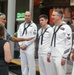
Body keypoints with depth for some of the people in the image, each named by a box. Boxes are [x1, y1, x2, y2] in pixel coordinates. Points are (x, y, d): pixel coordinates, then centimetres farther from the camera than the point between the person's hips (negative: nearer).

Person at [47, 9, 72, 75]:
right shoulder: (54, 27, 15)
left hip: (60, 57, -8)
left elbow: (68, 44, -13)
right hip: (53, 56, 8)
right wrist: (49, 54, 17)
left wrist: (64, 57, -16)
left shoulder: (66, 27, -10)